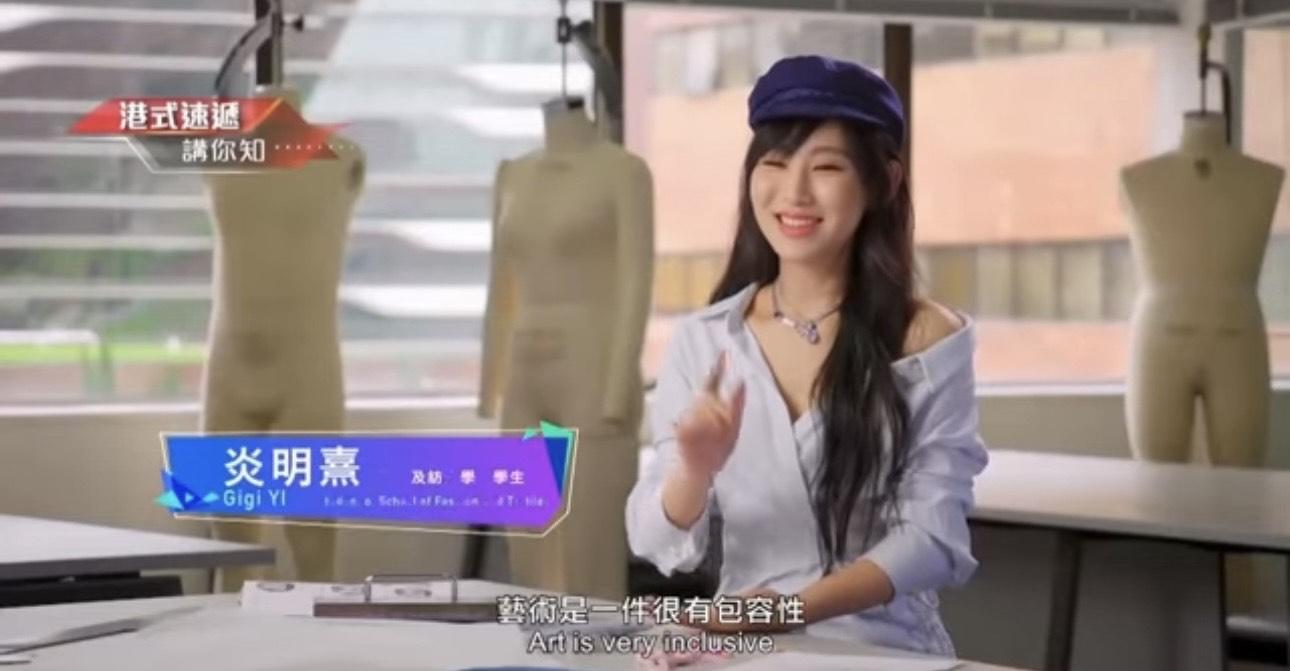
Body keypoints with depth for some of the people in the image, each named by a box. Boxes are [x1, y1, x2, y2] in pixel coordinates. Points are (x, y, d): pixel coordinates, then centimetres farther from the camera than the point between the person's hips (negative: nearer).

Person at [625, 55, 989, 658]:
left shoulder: (928, 340, -1)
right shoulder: (701, 340, 5)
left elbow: (932, 536, -7)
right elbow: (660, 547, 3)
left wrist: (792, 608, -20)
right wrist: (694, 473, -18)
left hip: (885, 651, -2)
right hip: (742, 649, 2)